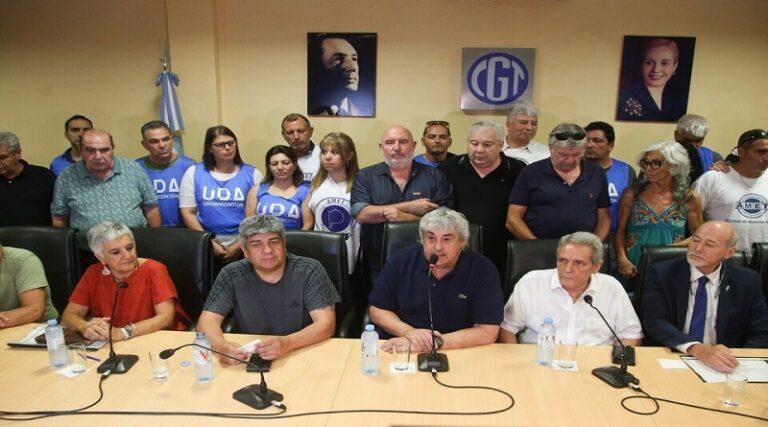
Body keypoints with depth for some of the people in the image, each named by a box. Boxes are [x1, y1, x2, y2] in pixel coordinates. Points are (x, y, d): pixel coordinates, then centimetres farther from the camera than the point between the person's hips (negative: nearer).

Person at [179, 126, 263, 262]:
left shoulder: (252, 174, 6)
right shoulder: (193, 173, 8)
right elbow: (188, 213, 6)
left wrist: (240, 245, -7)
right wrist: (209, 243, -5)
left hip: (242, 239, -1)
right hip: (207, 239, 2)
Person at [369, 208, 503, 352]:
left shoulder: (484, 271, -9)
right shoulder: (402, 261, -3)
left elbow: (488, 332, -13)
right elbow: (378, 310, 5)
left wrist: (436, 342, -22)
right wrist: (408, 332, -14)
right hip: (398, 351, 1)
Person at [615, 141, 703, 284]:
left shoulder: (690, 199, 6)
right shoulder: (632, 195, 5)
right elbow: (620, 232, 8)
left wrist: (675, 247, -5)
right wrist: (622, 259, -6)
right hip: (634, 270, 0)